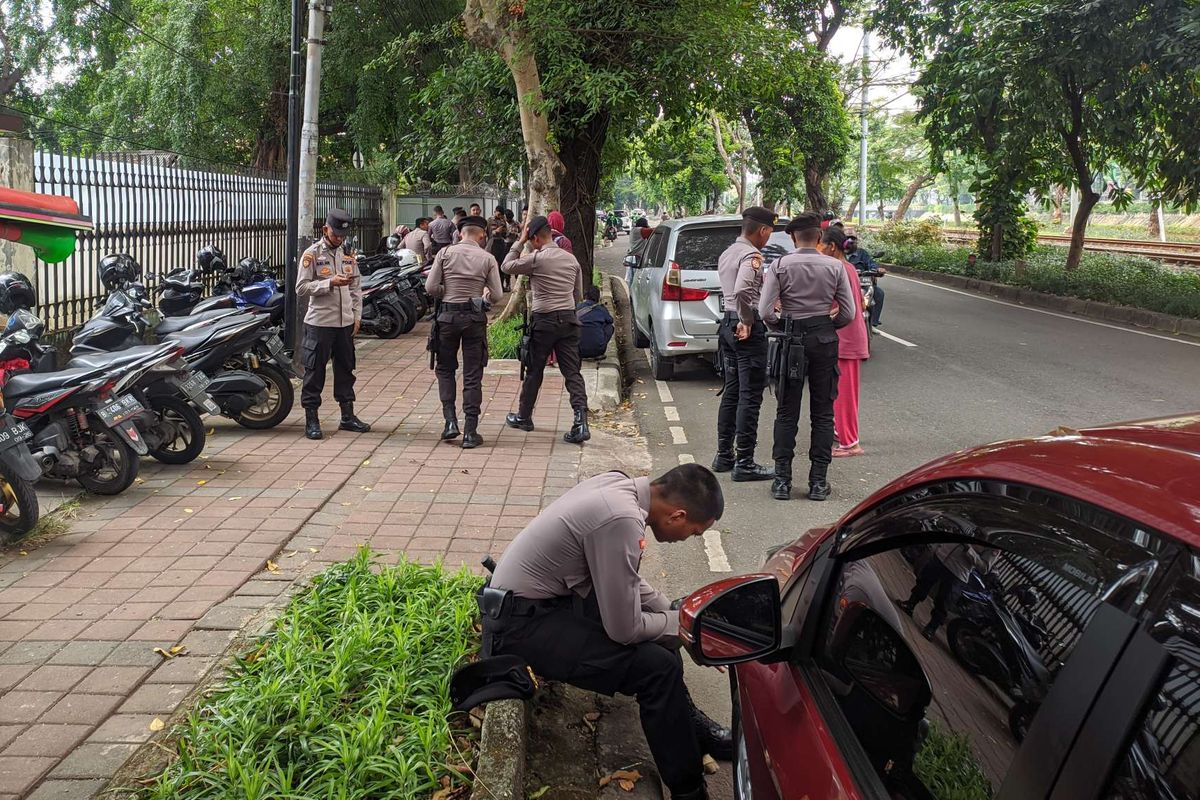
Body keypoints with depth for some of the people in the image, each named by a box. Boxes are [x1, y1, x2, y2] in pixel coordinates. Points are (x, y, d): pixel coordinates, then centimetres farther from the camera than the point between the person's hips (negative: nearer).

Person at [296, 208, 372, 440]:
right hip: (319, 322, -5)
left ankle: (347, 416, 22)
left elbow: (356, 287, 15)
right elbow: (301, 288, -11)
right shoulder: (312, 254, -5)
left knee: (345, 369, 13)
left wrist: (357, 316, 8)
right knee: (315, 371, 0)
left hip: (345, 322, 5)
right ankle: (311, 419, 7)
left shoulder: (349, 254, 11)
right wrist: (330, 283, -20)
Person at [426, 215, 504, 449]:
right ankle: (470, 432, 4)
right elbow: (496, 295, -4)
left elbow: (431, 287, -5)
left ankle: (450, 420, 4)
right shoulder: (487, 259, -2)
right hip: (475, 319, 0)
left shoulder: (445, 253, -1)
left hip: (448, 315, 0)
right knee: (472, 375, 4)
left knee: (445, 369, 17)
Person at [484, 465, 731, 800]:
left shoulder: (620, 485, -1)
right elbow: (624, 629, -22)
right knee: (659, 667, -16)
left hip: (545, 594, 10)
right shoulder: (622, 521, -29)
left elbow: (626, 580, 15)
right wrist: (680, 623, -5)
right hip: (523, 624, -10)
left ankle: (685, 720, 29)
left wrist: (676, 613, 8)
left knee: (658, 615, 18)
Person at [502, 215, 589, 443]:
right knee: (572, 371, 0)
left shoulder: (536, 258, -9)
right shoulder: (571, 259, 9)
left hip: (544, 321, -4)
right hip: (569, 320, 4)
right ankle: (581, 422, -13)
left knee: (534, 372, 11)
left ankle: (523, 417, 26)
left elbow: (507, 266, 4)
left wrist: (519, 242, 8)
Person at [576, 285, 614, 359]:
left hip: (580, 351, 3)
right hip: (597, 349, -3)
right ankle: (599, 354, 13)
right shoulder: (601, 309, 2)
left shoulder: (577, 308, 5)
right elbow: (610, 320, 23)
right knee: (611, 326, 21)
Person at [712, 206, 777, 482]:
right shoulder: (752, 255, -16)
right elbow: (742, 291, -30)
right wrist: (747, 322, -18)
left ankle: (724, 455, 21)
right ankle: (744, 463, -2)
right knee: (750, 397, -5)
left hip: (728, 323, 10)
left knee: (731, 392, 15)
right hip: (748, 329, -9)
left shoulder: (727, 253, 14)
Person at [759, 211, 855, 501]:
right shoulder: (835, 267, -1)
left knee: (787, 412, 6)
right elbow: (848, 314, -1)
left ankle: (782, 479, 6)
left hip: (793, 339, -1)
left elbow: (765, 311, -10)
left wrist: (783, 328, 8)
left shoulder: (780, 266, -5)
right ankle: (818, 480, 9)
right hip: (825, 339, 1)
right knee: (822, 413, 8)